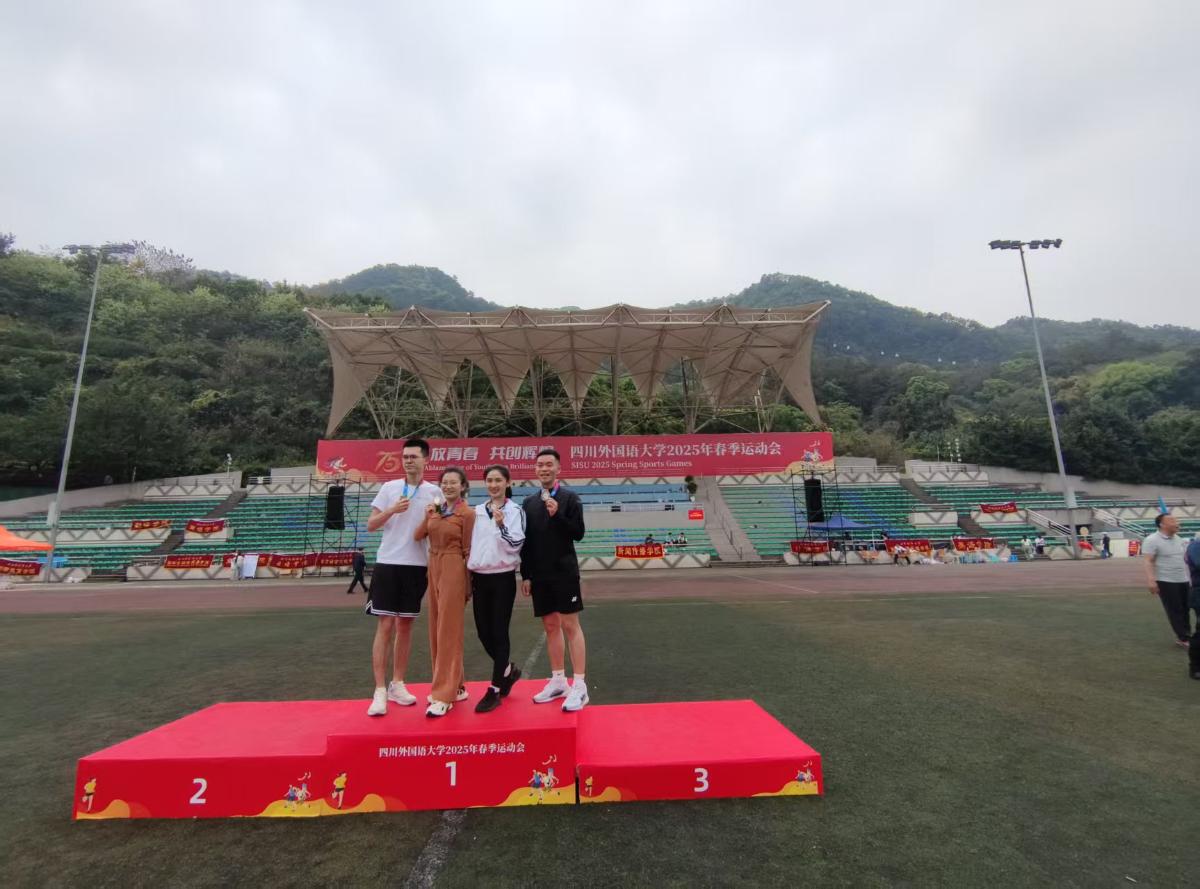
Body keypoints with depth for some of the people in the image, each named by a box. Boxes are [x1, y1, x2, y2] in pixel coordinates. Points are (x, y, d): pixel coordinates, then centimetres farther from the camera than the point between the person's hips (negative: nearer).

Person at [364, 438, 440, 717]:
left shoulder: (434, 492, 2)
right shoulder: (389, 487, 2)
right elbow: (370, 526, 3)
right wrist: (392, 510, -14)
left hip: (417, 566, 1)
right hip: (388, 563, -1)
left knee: (405, 625, 10)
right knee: (385, 625, -2)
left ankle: (397, 685, 22)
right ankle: (380, 691, 6)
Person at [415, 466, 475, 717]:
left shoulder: (467, 514, -9)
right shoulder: (435, 509, 9)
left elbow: (468, 550, -8)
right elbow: (418, 536, 3)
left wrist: (468, 584, -7)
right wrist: (427, 516, -12)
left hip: (453, 570, -7)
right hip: (433, 569, 7)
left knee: (448, 632, -4)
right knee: (436, 629, 12)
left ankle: (444, 695, 3)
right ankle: (455, 686, 25)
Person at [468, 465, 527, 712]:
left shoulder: (515, 511, -5)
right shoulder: (477, 511, 9)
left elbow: (514, 545, -11)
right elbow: (470, 544, 14)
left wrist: (501, 524, -23)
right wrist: (468, 577, 13)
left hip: (503, 578, -5)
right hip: (480, 578, 5)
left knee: (499, 633, 0)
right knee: (483, 632, 10)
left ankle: (494, 690, 13)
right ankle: (508, 670, 34)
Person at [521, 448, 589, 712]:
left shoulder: (570, 497, -3)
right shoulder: (529, 502, 10)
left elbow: (578, 533, -9)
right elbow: (526, 542, 11)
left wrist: (557, 515, -22)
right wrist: (525, 575, 8)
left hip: (564, 572, -5)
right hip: (539, 575, 5)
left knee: (570, 625, -3)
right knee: (550, 626, 12)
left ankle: (579, 686, 4)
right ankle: (558, 681, 24)